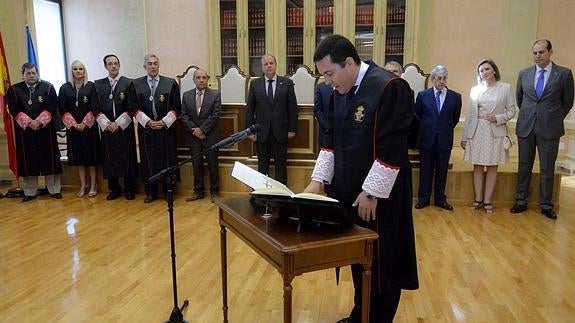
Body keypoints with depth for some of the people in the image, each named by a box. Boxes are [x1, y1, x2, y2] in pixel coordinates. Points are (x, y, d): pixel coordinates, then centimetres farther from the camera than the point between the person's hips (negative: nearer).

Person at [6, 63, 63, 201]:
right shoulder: (14, 90, 6)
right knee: (28, 162, 4)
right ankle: (30, 192, 13)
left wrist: (39, 122, -16)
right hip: (24, 130, 1)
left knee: (50, 160, 2)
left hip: (45, 129, -1)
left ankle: (54, 189, 10)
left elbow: (51, 108, -5)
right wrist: (29, 122, -15)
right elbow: (14, 109, -2)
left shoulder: (48, 87, 3)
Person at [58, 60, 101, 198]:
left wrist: (84, 123, -11)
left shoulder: (91, 86, 0)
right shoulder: (65, 88, 5)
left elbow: (94, 108, -5)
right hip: (73, 128, 2)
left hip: (89, 126, -2)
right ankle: (83, 185, 11)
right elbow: (62, 109, 2)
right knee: (78, 157, 5)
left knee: (91, 156, 2)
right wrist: (74, 124, -9)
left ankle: (93, 185, 9)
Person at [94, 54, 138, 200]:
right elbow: (96, 108, 5)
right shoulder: (98, 84, 8)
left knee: (127, 158, 2)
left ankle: (129, 189, 13)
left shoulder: (128, 83, 0)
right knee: (110, 159, 5)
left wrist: (118, 123, -10)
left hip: (124, 127, -2)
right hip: (106, 128, 2)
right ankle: (114, 189, 17)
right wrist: (107, 124, -7)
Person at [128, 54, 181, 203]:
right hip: (146, 128, 1)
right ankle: (151, 192, 15)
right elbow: (133, 107, 2)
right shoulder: (136, 84, 5)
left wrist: (164, 121, -10)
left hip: (166, 128, -1)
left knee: (168, 160, 3)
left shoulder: (171, 83, 2)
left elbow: (176, 107, 0)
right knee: (148, 161, 5)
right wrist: (148, 121, -9)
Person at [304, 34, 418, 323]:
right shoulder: (341, 91, 7)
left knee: (380, 265, 7)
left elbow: (392, 149, -20)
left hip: (379, 196, -7)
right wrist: (318, 180, 6)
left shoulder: (389, 87, -18)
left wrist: (371, 194, -17)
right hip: (349, 191, 7)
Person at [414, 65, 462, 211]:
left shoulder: (455, 97, 1)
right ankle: (423, 198, 17)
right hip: (427, 139, 0)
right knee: (425, 170, 6)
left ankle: (440, 199, 20)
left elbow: (455, 118, 11)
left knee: (442, 170, 9)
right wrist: (426, 128, 7)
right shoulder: (422, 95, 0)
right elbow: (417, 115, 8)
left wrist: (446, 129, 9)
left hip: (444, 140, 1)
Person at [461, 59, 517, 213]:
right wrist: (465, 137, 7)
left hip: (496, 132, -2)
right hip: (477, 131, 2)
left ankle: (487, 201, 9)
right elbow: (470, 114, 8)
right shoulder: (475, 90, 9)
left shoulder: (505, 88, 2)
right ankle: (478, 199, 12)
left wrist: (498, 118, -16)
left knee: (492, 166, 3)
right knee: (478, 166, 4)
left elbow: (511, 110, 4)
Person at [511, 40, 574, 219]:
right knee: (524, 167, 9)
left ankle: (546, 205, 18)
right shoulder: (524, 74, 5)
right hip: (525, 127, 2)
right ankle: (521, 201, 20)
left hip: (549, 129, -2)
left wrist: (555, 119, 11)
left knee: (547, 169, 6)